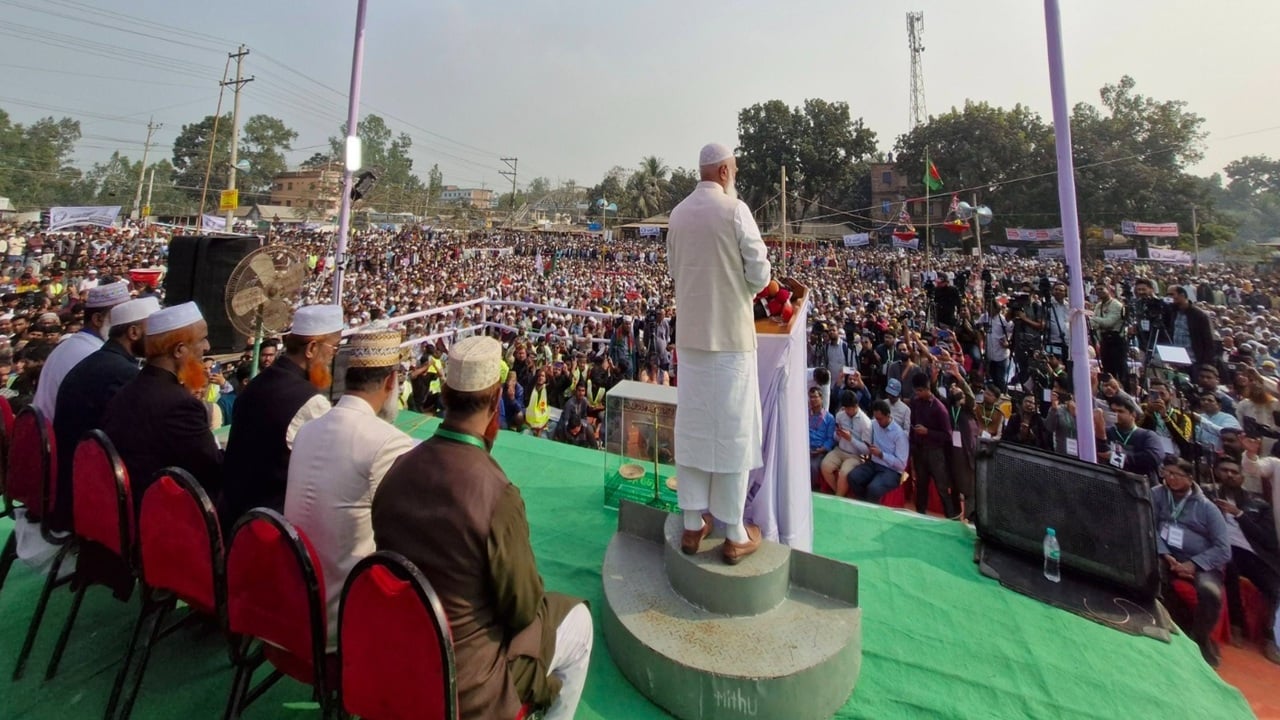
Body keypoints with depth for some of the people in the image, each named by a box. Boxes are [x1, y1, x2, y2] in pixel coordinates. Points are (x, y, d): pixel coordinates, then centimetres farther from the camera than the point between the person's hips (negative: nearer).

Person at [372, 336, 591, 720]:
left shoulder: (398, 469, -12)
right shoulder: (497, 494, -32)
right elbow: (523, 607, -18)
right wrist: (529, 600, 4)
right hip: (465, 680, -6)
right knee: (576, 618, 16)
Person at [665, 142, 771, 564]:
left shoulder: (678, 214, 7)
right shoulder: (734, 209, -9)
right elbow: (759, 275, -8)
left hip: (690, 335, 5)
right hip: (730, 335, -5)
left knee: (692, 429, 10)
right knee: (732, 432, 3)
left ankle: (692, 525, 21)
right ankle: (735, 535, 13)